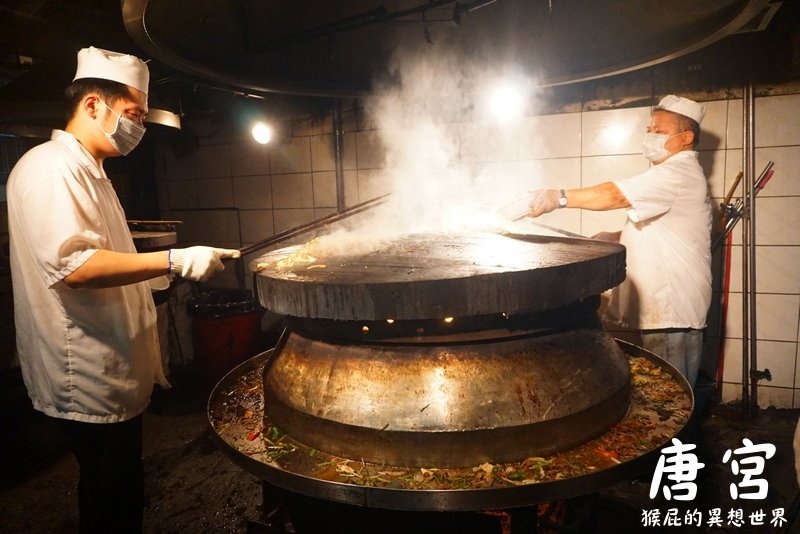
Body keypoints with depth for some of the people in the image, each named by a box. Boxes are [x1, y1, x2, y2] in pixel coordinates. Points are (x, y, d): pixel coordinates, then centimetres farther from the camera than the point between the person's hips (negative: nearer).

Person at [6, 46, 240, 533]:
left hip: (115, 374, 10)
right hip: (90, 380, -10)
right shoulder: (49, 168, -15)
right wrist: (175, 261, -29)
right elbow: (72, 265, -28)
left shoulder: (89, 172, 17)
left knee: (125, 494, 20)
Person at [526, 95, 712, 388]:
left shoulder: (677, 174, -15)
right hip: (661, 309, 10)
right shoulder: (673, 174, 20)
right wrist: (616, 238, 9)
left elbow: (616, 195, -29)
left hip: (672, 313, -10)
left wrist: (560, 197, -31)